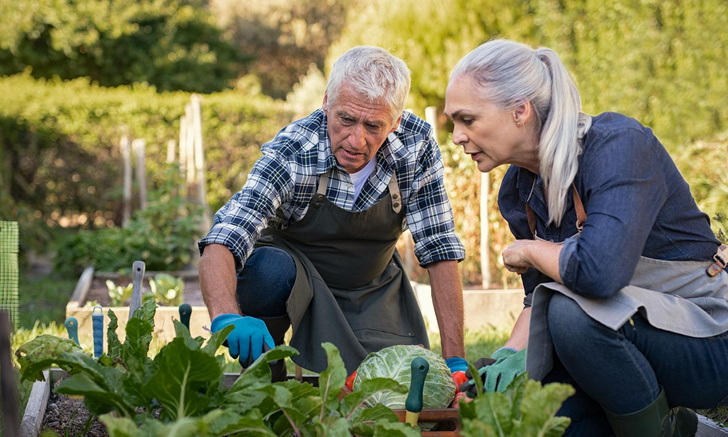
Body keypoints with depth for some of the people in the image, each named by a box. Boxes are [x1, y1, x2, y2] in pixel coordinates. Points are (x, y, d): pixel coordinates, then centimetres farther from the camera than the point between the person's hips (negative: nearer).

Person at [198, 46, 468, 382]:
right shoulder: (290, 153, -30)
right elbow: (220, 245, -41)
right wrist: (228, 317, -62)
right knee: (270, 269, -37)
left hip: (372, 287, 3)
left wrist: (455, 360, -22)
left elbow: (439, 249, -17)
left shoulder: (418, 145, -22)